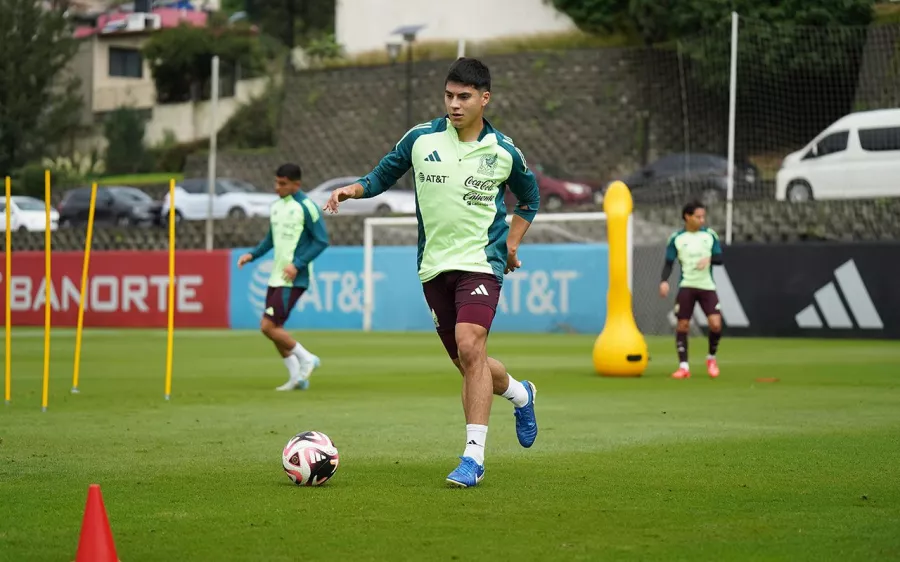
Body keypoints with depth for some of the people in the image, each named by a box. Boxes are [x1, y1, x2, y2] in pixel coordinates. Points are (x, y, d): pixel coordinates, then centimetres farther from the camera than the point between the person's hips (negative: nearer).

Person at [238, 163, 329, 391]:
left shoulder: (306, 207, -11)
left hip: (293, 279, -8)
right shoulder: (276, 206, 12)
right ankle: (297, 377, 19)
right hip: (276, 276, 8)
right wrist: (252, 255, 8)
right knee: (272, 327, 9)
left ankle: (306, 359, 5)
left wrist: (298, 264, -20)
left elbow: (321, 241, -13)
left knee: (269, 326, -12)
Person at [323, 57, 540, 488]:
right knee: (467, 364, 9)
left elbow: (530, 197, 18)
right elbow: (384, 175, 12)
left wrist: (512, 241, 7)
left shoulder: (503, 151, 0)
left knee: (470, 348, -22)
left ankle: (473, 457, -20)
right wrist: (354, 189, -9)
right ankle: (518, 393, 43)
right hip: (434, 266, 3)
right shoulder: (421, 139, 0)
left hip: (481, 262, -3)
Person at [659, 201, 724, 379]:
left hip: (707, 286, 1)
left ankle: (711, 358, 13)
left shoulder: (710, 235, 4)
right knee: (682, 325, -4)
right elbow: (669, 263, 2)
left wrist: (709, 259, -17)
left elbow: (719, 258, 5)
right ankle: (683, 366, 4)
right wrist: (664, 281, -15)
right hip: (686, 286, -1)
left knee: (716, 324, -12)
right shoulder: (676, 238, -1)